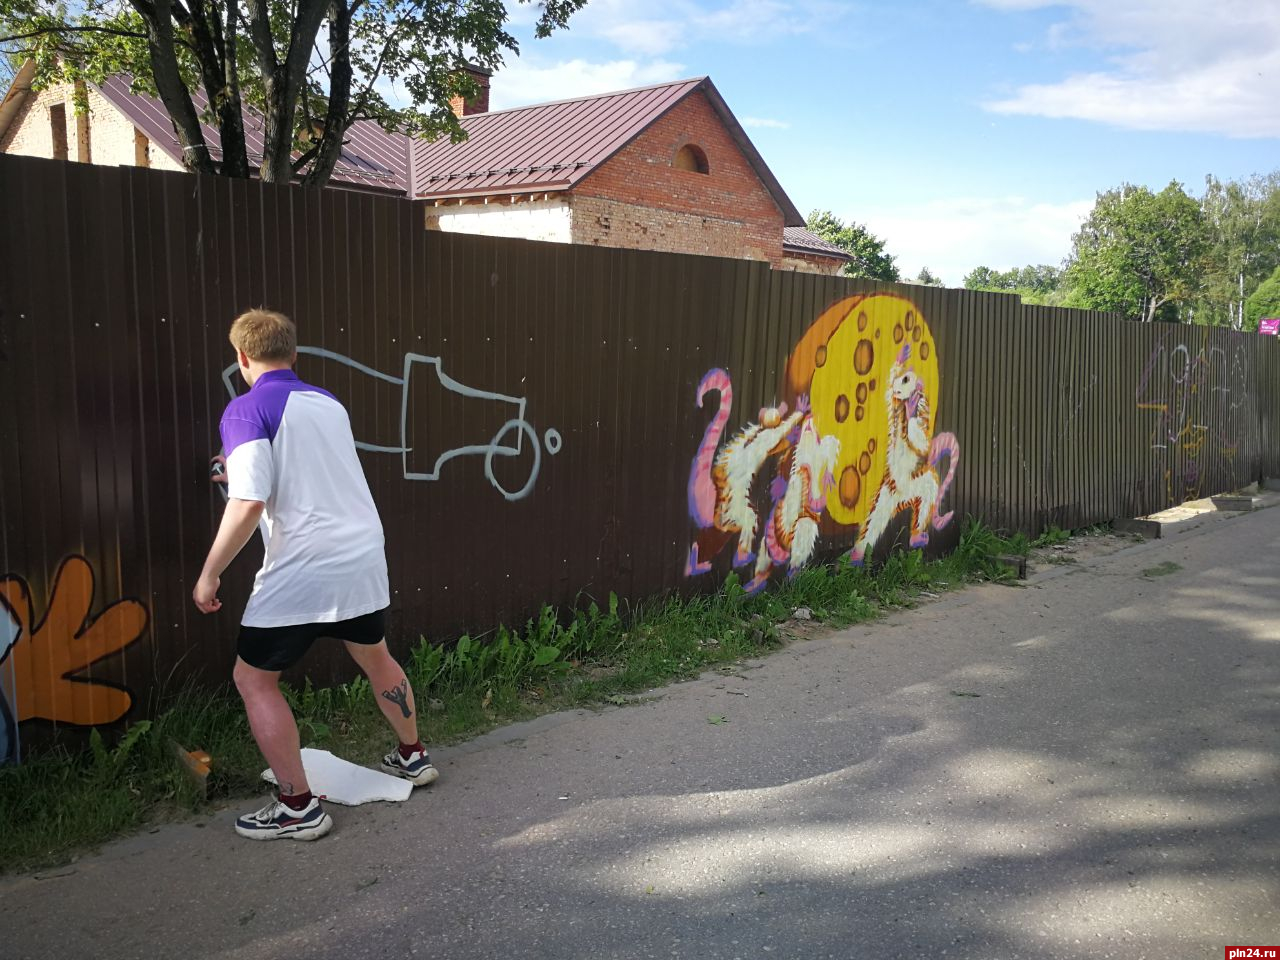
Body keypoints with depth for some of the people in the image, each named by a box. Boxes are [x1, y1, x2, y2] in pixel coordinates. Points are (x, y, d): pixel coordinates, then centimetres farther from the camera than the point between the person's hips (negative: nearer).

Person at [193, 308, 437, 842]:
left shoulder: (248, 409, -9)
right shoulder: (328, 403, 12)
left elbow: (249, 503, -21)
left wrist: (209, 574, -10)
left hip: (301, 570, -7)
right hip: (364, 557, 7)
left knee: (254, 679, 9)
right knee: (375, 657, 27)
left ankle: (299, 808, 9)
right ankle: (412, 756, 43)